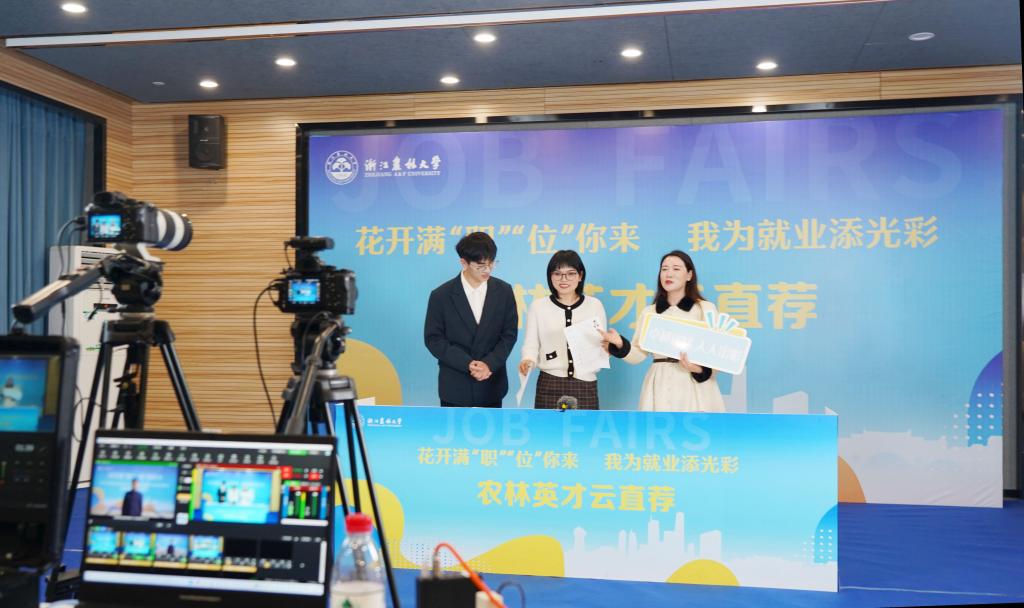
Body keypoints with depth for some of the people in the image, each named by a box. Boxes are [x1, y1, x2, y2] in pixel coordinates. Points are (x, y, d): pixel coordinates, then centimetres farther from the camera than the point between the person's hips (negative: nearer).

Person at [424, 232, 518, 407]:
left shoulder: (504, 291, -2)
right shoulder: (441, 295, -8)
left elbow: (509, 334, 1)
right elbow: (433, 339, -7)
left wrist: (489, 364, -14)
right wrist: (467, 364, -17)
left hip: (491, 384, 2)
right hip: (455, 386, -2)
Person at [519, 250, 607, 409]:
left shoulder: (595, 305, 7)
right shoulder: (538, 306, 3)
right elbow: (531, 344, 5)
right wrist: (528, 361, -14)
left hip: (585, 385, 1)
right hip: (550, 385, -1)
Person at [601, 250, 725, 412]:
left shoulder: (705, 308, 3)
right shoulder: (649, 312, 11)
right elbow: (639, 354, 8)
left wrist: (700, 368, -17)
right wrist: (620, 345, -11)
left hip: (695, 383, -2)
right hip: (661, 385, 2)